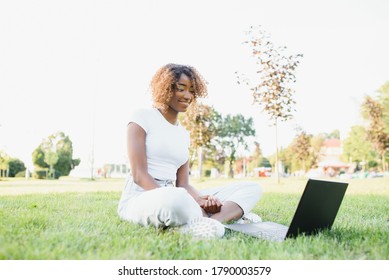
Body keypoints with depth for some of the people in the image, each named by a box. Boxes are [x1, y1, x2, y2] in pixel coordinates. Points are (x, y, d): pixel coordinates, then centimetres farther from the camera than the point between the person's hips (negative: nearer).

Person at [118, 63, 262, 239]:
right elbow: (139, 175, -12)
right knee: (176, 198, -45)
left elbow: (183, 184, 9)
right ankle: (232, 214, -20)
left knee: (251, 188, -4)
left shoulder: (183, 134, 17)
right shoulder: (142, 117, -1)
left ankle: (207, 221, -29)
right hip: (140, 198, -7)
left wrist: (200, 201, -14)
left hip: (175, 197, 7)